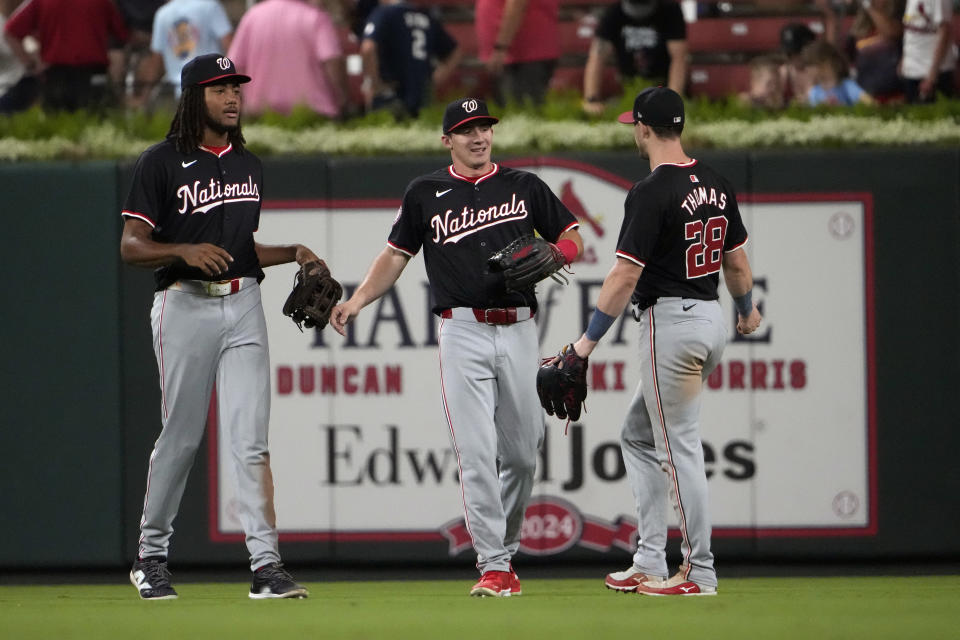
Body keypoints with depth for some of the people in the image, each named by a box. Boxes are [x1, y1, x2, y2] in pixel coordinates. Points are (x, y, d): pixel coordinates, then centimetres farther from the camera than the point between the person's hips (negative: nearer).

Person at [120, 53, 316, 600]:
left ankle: (266, 565, -11)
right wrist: (185, 250, -23)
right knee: (181, 435, 2)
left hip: (244, 303, 4)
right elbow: (132, 247, -7)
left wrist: (294, 252, 9)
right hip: (185, 304, -4)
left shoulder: (249, 165, 16)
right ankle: (151, 555, 19)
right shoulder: (163, 162, -3)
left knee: (252, 437, -5)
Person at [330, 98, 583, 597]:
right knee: (476, 453, -10)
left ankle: (506, 551, 24)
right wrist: (355, 302, -3)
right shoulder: (426, 194, 8)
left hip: (518, 331, 2)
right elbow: (396, 255, 11)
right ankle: (492, 567, -11)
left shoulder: (525, 187, 10)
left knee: (522, 452, 6)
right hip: (462, 332, -2)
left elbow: (571, 238, 13)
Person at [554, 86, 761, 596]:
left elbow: (625, 276, -19)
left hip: (670, 321, -9)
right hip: (711, 321, 9)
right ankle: (649, 564, 15)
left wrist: (589, 339, -14)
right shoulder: (716, 185, 7)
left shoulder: (651, 193, -17)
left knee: (679, 449, -3)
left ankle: (699, 572, 0)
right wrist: (747, 310, 34)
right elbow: (737, 259, 16)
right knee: (639, 436, 18)